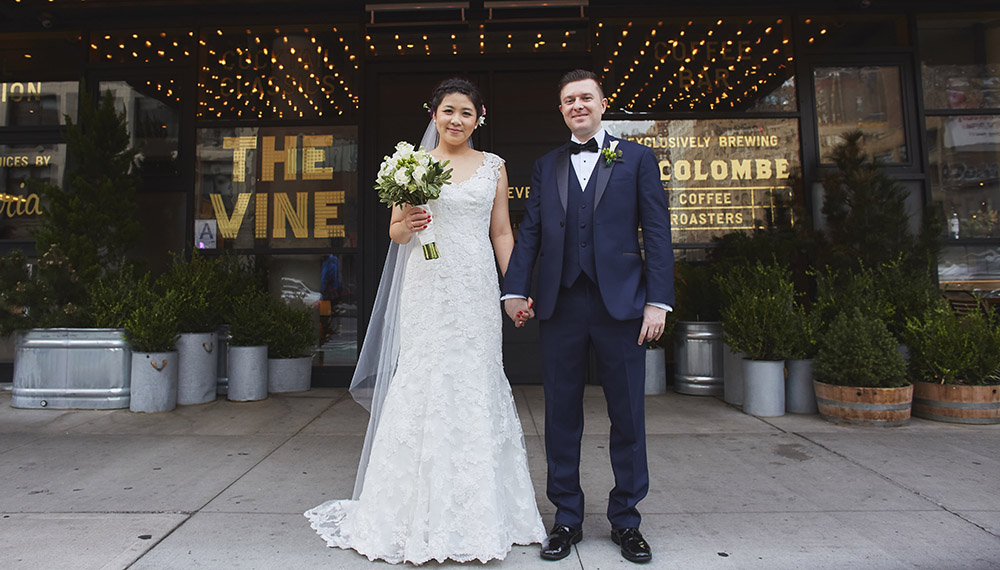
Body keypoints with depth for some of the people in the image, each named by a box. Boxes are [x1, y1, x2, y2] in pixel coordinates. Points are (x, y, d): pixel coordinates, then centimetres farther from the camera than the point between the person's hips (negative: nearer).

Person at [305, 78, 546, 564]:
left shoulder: (493, 166, 12)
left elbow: (501, 233, 11)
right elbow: (395, 235, 7)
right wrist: (407, 223, -16)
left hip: (476, 288, 1)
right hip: (427, 287, -1)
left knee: (477, 385, 3)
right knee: (423, 383, -2)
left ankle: (476, 514, 18)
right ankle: (422, 514, 14)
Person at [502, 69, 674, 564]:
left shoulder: (636, 158, 8)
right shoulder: (546, 166, 16)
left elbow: (656, 232, 2)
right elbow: (529, 232, 10)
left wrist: (658, 300, -7)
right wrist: (514, 289, -3)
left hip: (620, 302, -2)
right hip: (560, 305, 2)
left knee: (628, 417, 6)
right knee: (562, 417, 8)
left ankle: (625, 520, 24)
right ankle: (567, 519, 22)